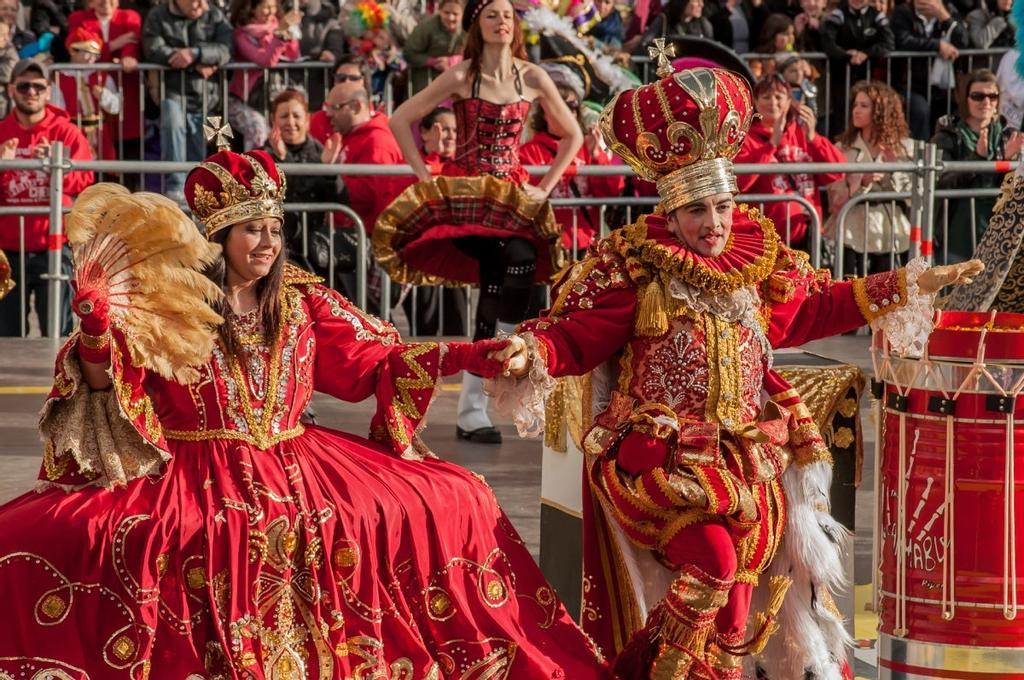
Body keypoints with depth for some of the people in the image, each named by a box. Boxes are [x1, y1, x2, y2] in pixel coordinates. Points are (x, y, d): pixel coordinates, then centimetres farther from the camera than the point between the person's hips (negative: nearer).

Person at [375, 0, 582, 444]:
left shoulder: (531, 78, 5)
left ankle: (472, 406, -5)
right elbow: (401, 120, -3)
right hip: (464, 192, -4)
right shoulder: (461, 77, -3)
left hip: (512, 195, 4)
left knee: (501, 288, -14)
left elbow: (571, 134, 15)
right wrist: (424, 177, -6)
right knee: (516, 262, -27)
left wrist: (545, 187, 7)